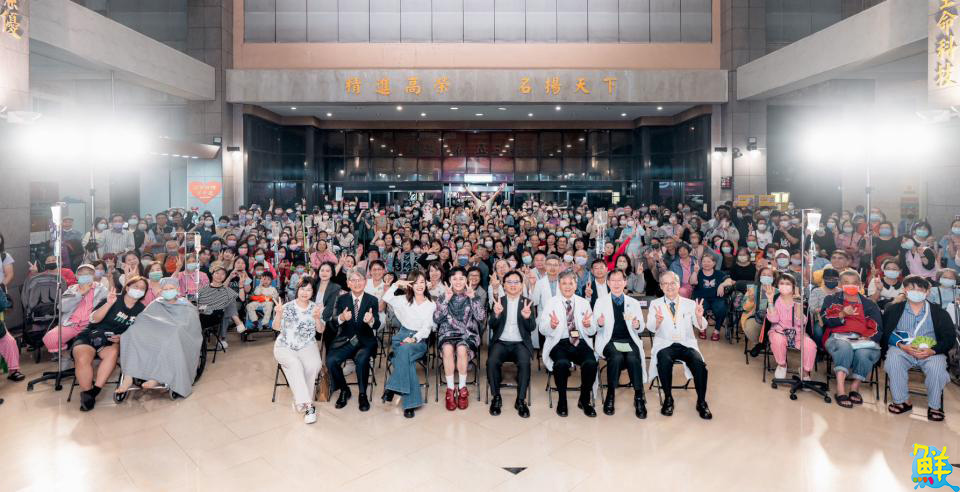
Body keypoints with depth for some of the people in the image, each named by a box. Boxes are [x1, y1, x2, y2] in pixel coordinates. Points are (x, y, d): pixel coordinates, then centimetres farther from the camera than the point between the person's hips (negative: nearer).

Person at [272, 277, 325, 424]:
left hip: (307, 346, 1)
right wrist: (279, 314, -18)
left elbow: (321, 330, 4)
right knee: (295, 364, -32)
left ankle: (300, 401, -14)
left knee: (314, 365, -29)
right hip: (285, 347, -1)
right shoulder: (287, 307, 3)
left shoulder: (316, 308, 6)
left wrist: (317, 318, -15)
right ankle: (307, 404, -31)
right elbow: (276, 327, 1)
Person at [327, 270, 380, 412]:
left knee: (361, 359, -32)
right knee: (331, 360, -24)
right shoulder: (342, 299, 4)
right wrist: (341, 318, -26)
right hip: (345, 340, 2)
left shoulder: (372, 300, 2)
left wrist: (371, 320, -33)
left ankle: (362, 394, -7)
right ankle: (344, 390, 4)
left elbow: (377, 325, -9)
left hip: (365, 341, -2)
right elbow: (333, 325, -3)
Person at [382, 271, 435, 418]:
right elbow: (386, 298, -1)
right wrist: (397, 284, -7)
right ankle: (410, 402, -32)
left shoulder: (431, 304, 10)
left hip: (419, 340, -1)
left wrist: (414, 338, -17)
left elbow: (426, 328, -1)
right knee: (406, 357, -32)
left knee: (405, 349, -36)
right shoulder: (405, 300, 15)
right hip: (402, 336, 1)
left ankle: (393, 388, -30)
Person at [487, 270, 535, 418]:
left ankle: (521, 400, -15)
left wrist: (527, 317, -24)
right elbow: (492, 325, -1)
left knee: (524, 363, -30)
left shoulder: (527, 302, 8)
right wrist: (496, 314, -23)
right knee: (491, 361, -28)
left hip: (520, 343, 0)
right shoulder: (499, 301, 9)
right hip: (501, 342, 1)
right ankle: (496, 397, -10)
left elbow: (532, 328, -1)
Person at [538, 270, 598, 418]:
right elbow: (542, 330, 0)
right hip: (559, 344, -2)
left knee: (591, 363, -28)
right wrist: (551, 325, -23)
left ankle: (584, 400, -3)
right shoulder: (551, 303, 7)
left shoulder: (584, 303, 13)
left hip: (580, 343, 2)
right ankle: (562, 400, -7)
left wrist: (588, 325, -13)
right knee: (562, 363, -34)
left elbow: (592, 332, 11)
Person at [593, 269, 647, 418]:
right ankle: (610, 396, -18)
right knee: (617, 357, -33)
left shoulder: (634, 303, 16)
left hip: (629, 340, 2)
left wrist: (637, 325, -13)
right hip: (609, 341, -1)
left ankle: (639, 397, -19)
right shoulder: (600, 302, 11)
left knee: (633, 358, -30)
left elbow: (641, 329, 12)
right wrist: (600, 324, -20)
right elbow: (595, 329, 4)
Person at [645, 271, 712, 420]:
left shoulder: (690, 304, 10)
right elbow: (651, 328, -8)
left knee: (699, 363, -28)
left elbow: (702, 328, 2)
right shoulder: (655, 304, 7)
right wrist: (657, 320, -31)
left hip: (686, 344, 1)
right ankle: (668, 399, -14)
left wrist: (699, 317, -21)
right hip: (664, 345, -1)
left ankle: (701, 402, -10)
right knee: (664, 361, -33)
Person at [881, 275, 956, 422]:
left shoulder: (939, 312, 8)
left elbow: (950, 338, 4)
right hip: (901, 349, 0)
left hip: (931, 351, 0)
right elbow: (885, 333, 3)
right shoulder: (894, 310, 7)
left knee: (937, 368, -31)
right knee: (893, 361, -31)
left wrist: (932, 351, -14)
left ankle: (934, 406, -10)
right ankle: (903, 401, -16)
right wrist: (901, 346, -14)